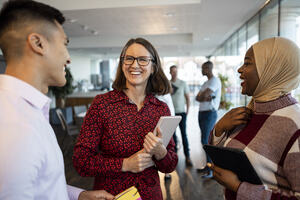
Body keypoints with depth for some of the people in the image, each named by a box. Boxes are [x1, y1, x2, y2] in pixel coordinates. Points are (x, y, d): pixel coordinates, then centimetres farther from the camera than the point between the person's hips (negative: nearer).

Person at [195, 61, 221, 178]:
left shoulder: (215, 80, -10)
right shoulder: (206, 83, 19)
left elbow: (204, 95, -23)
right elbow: (197, 98, 8)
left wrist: (201, 96, -1)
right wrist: (207, 98, -12)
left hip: (210, 113, -9)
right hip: (202, 113, 9)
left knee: (205, 141, -11)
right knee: (205, 140, 11)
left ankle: (211, 170, -4)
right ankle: (207, 166, 20)